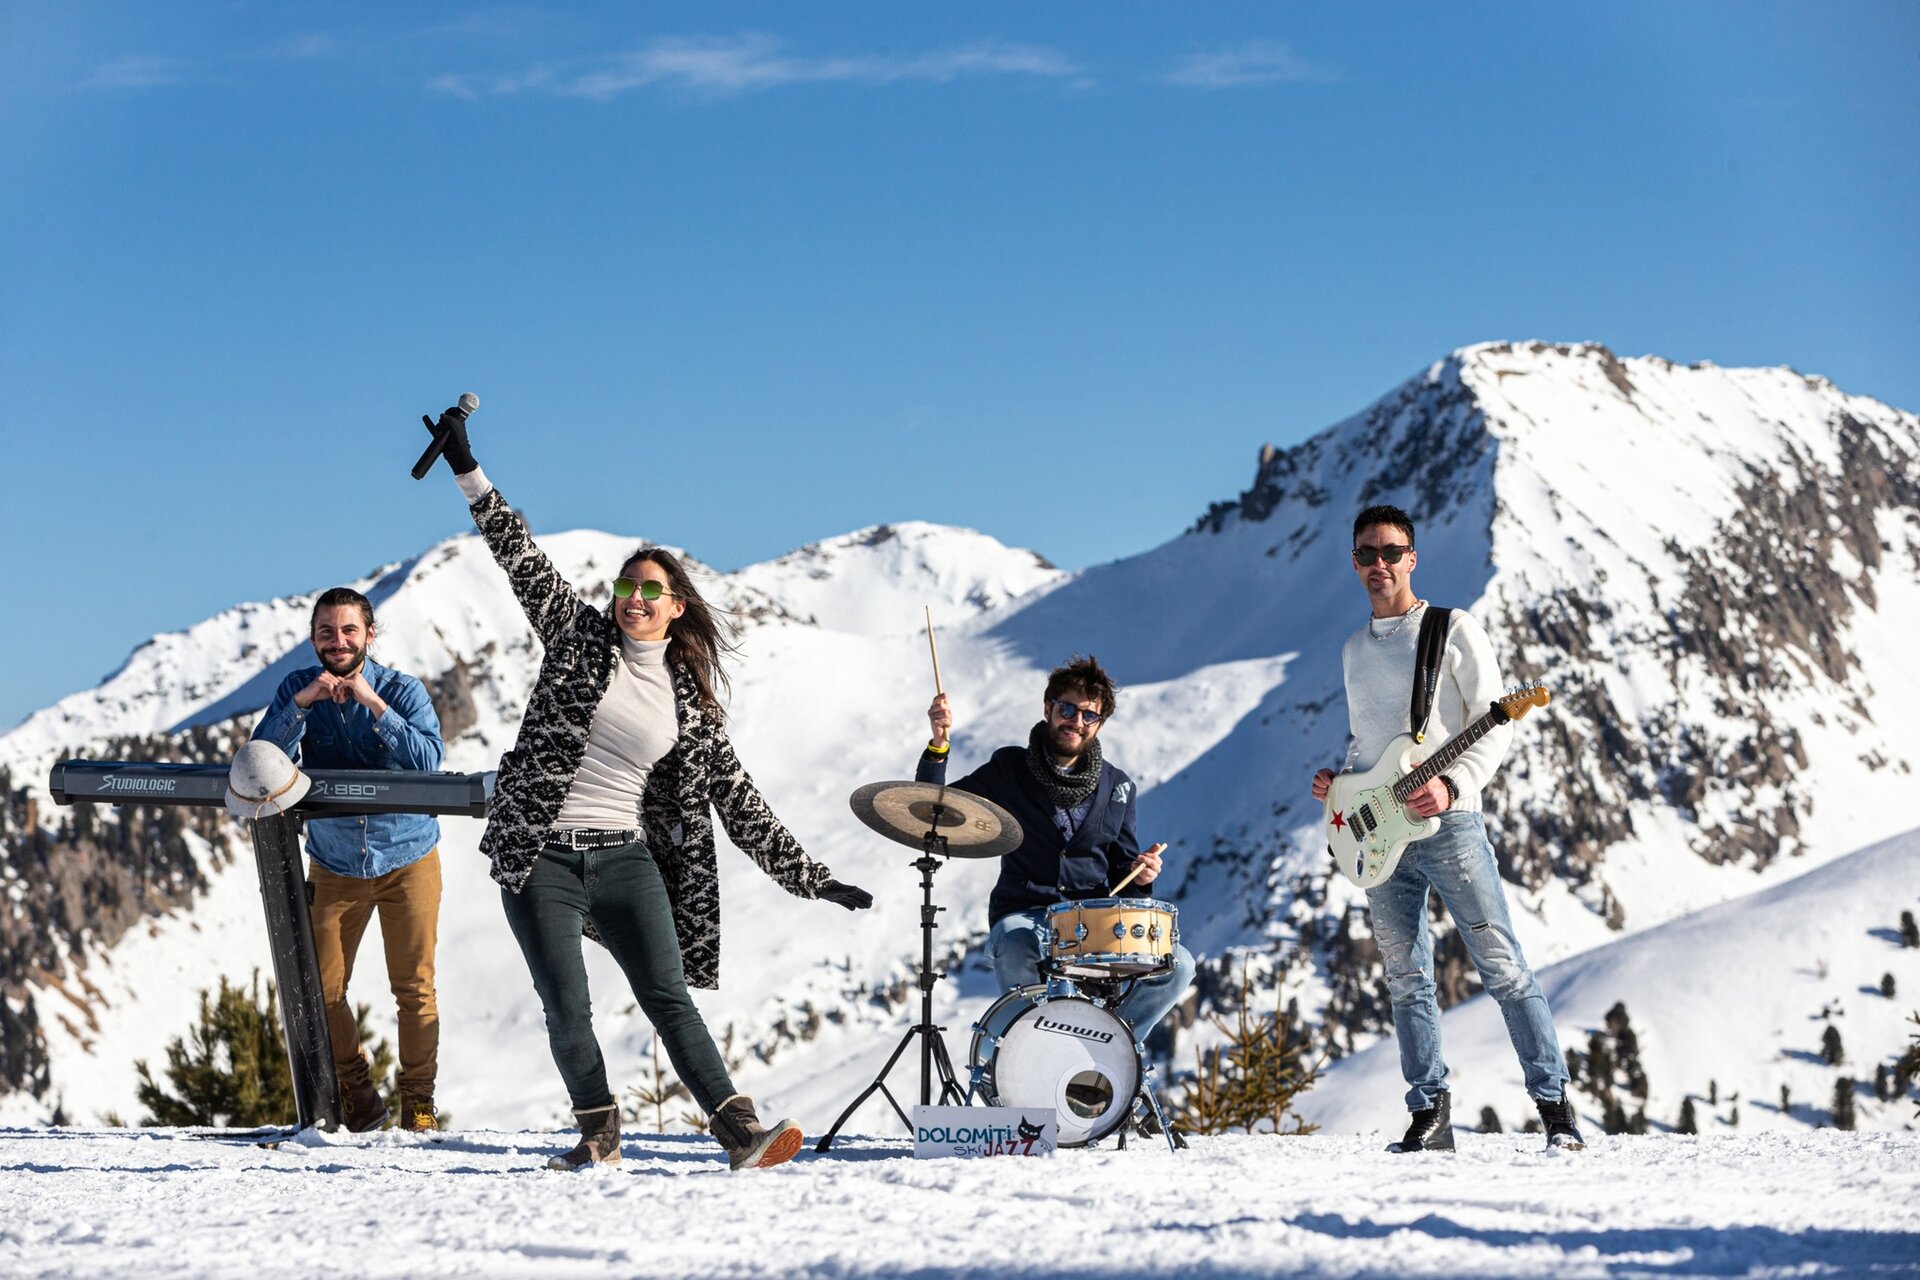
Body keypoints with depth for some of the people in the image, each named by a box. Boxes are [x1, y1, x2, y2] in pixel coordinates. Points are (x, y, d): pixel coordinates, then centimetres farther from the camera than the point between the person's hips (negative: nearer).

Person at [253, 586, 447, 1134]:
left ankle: (419, 1100, 11)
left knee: (414, 986, -2)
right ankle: (357, 1097, 18)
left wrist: (374, 705, -32)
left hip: (407, 859, -2)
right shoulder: (297, 688, -5)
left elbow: (428, 760, -26)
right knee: (322, 990, 1)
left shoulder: (402, 690, -12)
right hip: (334, 867, 2)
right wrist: (303, 703, -28)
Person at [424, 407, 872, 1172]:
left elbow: (738, 805, 10)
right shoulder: (581, 637, 5)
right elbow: (521, 558, 0)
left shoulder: (691, 703, 8)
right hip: (539, 856, -1)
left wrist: (811, 880, 6)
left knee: (669, 998, -10)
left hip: (624, 858, 1)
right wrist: (468, 472, -7)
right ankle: (599, 1136, 15)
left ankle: (742, 1134, -15)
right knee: (567, 1011, -4)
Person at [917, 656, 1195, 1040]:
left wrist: (1138, 874, -9)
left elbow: (1121, 866, 16)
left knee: (1178, 965, -19)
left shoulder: (1118, 789, 10)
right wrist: (939, 746, -16)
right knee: (1014, 951, -38)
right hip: (1022, 918, -3)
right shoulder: (1009, 770, 4)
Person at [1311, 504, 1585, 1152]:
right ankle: (1430, 1115, 9)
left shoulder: (1453, 630, 0)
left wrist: (1452, 785, -20)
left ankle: (1555, 1107, -7)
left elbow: (1495, 725, -5)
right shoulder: (1353, 649, 18)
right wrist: (1338, 780, 8)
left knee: (1502, 965, -8)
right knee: (1406, 979, 5)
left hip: (1447, 824, -6)